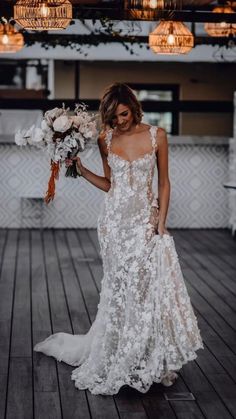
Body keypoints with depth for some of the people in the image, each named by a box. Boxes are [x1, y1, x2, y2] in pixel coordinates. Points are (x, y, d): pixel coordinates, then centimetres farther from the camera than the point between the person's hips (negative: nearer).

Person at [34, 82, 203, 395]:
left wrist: (161, 222, -5)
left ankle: (149, 360, 12)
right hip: (116, 219, 1)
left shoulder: (156, 136, -1)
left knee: (152, 285, -5)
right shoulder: (106, 140, 4)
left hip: (146, 219, -1)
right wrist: (81, 169, 2)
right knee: (122, 289, 2)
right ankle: (119, 362, 16)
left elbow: (164, 182, 3)